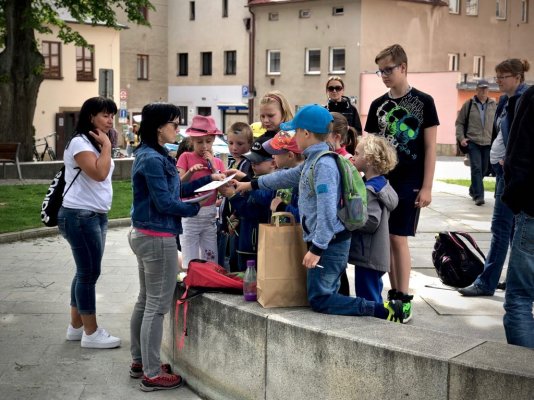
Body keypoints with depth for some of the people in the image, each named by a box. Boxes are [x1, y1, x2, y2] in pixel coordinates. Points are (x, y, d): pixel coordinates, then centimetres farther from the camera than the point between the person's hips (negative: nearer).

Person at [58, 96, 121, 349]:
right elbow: (99, 173, -26)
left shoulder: (96, 144, 17)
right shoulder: (79, 142, -14)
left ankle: (76, 326, 20)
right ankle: (91, 333, 1)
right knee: (89, 273, -6)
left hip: (97, 215, 10)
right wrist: (107, 145, -18)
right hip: (80, 216, -10)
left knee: (86, 272, 12)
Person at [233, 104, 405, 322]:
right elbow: (289, 176, 29)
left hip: (329, 243, -10)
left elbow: (327, 212, -24)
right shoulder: (313, 160, 13)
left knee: (319, 299, -7)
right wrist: (251, 184, 36)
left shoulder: (324, 165, -19)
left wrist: (316, 249, -24)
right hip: (327, 242, 10)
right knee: (328, 293, 10)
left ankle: (383, 311, -9)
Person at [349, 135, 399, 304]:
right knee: (374, 298, 20)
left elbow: (371, 221, -26)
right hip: (376, 256, 10)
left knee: (367, 298, -2)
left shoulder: (369, 190, -19)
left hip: (368, 257, -10)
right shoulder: (382, 184, 11)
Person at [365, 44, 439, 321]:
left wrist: (426, 187, -9)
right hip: (381, 181, 5)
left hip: (409, 183, -4)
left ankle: (404, 300, 0)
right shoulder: (378, 105, 10)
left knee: (398, 238, -8)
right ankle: (394, 293, 15)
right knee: (385, 239, 5)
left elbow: (430, 147, -4)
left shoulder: (423, 102, -2)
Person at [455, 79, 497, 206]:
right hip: (473, 142, -3)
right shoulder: (468, 104, 1)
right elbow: (459, 123, 5)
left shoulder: (494, 105, 7)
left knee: (483, 169, 11)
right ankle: (478, 196, -13)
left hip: (488, 143, 3)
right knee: (476, 168, -12)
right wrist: (461, 138, -6)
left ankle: (473, 190, 31)